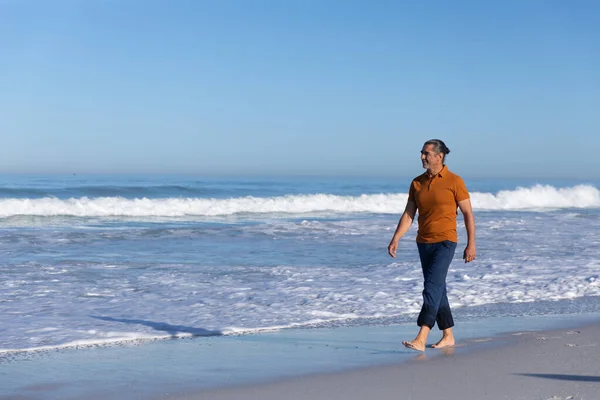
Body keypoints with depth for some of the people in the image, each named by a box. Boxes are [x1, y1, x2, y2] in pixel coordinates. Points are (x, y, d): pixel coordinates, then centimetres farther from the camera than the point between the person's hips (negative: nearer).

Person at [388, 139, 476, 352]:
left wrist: (471, 244, -8)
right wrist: (395, 239, -3)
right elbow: (408, 215, 7)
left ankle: (421, 339, -23)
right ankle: (448, 336, 24)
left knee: (432, 287, -16)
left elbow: (468, 214, -5)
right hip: (423, 243, 6)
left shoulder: (454, 181, -8)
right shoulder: (417, 183, 7)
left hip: (445, 242, -6)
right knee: (437, 289, 12)